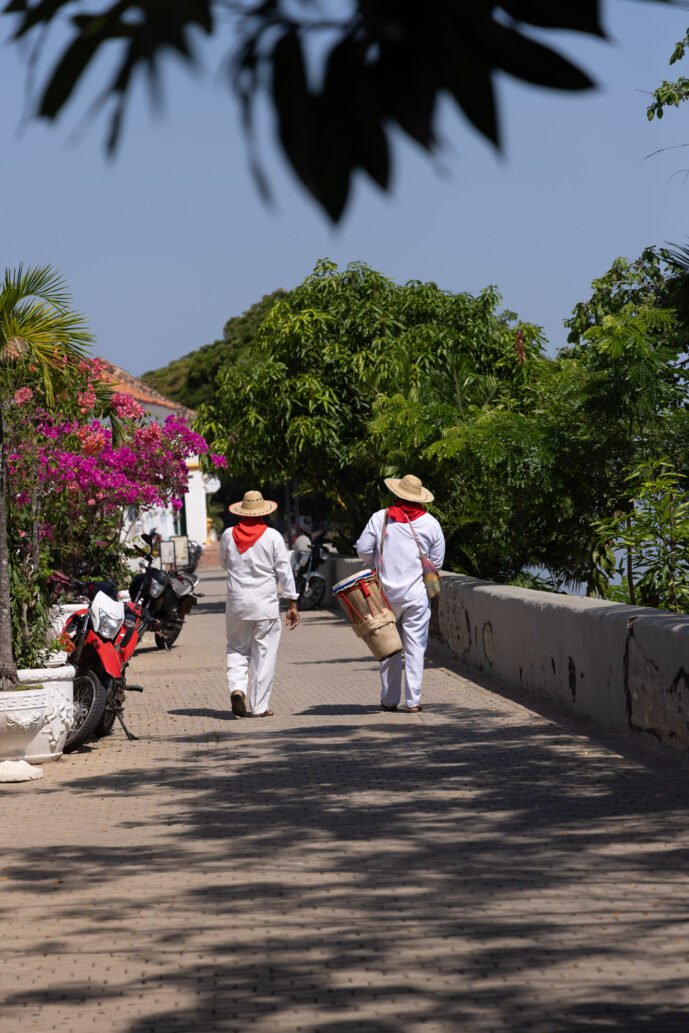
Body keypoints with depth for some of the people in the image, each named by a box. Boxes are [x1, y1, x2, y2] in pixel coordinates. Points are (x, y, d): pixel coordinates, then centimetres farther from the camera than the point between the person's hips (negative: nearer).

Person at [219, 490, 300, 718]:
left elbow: (224, 564, 16)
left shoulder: (228, 535, 0)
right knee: (264, 653, 5)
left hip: (237, 603, 2)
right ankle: (260, 706, 7)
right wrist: (292, 603, 2)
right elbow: (284, 571, -4)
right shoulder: (273, 537, -6)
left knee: (237, 648, 16)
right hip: (265, 605, -2)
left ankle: (237, 688, -8)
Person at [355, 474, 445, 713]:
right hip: (417, 594, -1)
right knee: (415, 646, 2)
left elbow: (363, 549, 0)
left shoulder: (380, 518, -2)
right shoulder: (430, 523, 0)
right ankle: (413, 700, -1)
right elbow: (437, 561, 3)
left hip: (386, 592, 1)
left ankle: (389, 699, 14)